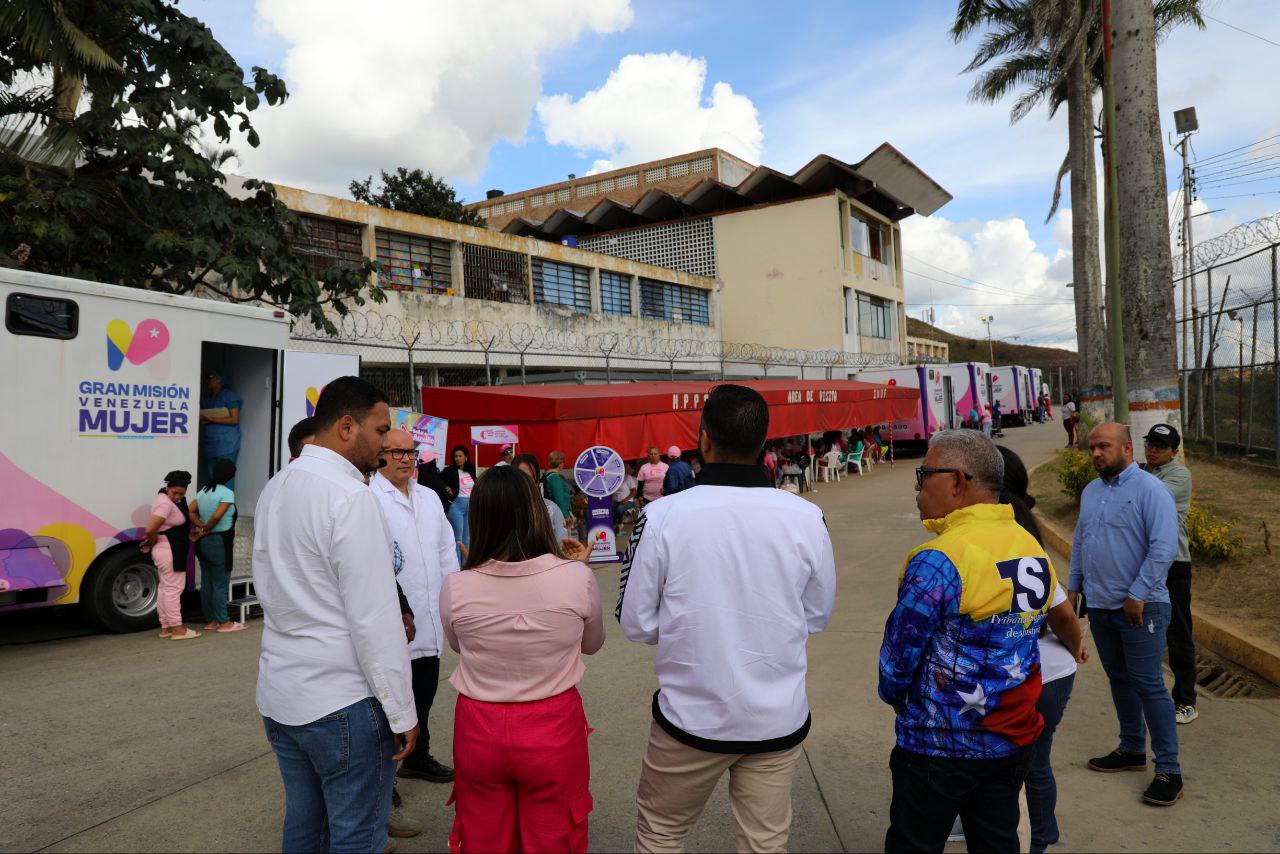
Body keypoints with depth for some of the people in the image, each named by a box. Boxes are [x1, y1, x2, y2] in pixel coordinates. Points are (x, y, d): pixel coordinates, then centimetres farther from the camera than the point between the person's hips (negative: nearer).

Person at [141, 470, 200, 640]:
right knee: (174, 588, -7)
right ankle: (177, 628, -4)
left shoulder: (175, 500, 9)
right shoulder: (165, 503, -20)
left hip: (172, 550, 11)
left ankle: (165, 627, 21)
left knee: (165, 587, 14)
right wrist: (152, 543, -8)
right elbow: (150, 529, -26)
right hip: (168, 550, -11)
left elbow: (189, 512, 26)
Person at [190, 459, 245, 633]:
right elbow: (217, 516, -23)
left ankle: (210, 620, 19)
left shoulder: (203, 491, 10)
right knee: (220, 584, -1)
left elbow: (191, 511, 10)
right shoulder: (227, 493, -15)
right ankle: (224, 623, 4)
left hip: (203, 542, 8)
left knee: (206, 583, 12)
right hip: (219, 542, -8)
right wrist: (205, 530, -7)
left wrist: (201, 526, -2)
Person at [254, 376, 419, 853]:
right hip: (341, 702, -8)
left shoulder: (275, 488, 7)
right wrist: (402, 713, -14)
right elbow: (375, 620, -20)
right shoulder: (351, 497, -19)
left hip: (278, 694, 8)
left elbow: (267, 587, 14)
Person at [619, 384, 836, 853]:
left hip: (691, 715, -1)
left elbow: (635, 623, -8)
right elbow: (817, 616, 1)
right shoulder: (806, 517, -12)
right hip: (778, 718, 2)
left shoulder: (662, 516, -18)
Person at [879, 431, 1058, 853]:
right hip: (1013, 740, 7)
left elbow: (899, 655, -17)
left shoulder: (938, 562, -24)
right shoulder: (1034, 550, 0)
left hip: (941, 747, -7)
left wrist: (897, 697, 3)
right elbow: (1020, 641, 9)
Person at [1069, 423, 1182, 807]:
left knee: (1148, 685, -4)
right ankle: (1132, 750, 30)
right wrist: (1073, 587, 15)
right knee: (1119, 680, 16)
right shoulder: (1090, 492, 11)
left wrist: (1137, 595, -20)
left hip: (1140, 607, -7)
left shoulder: (1149, 489, -12)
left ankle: (1168, 770, 7)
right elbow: (1079, 542, 18)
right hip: (1100, 606, 7)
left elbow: (1164, 547, -19)